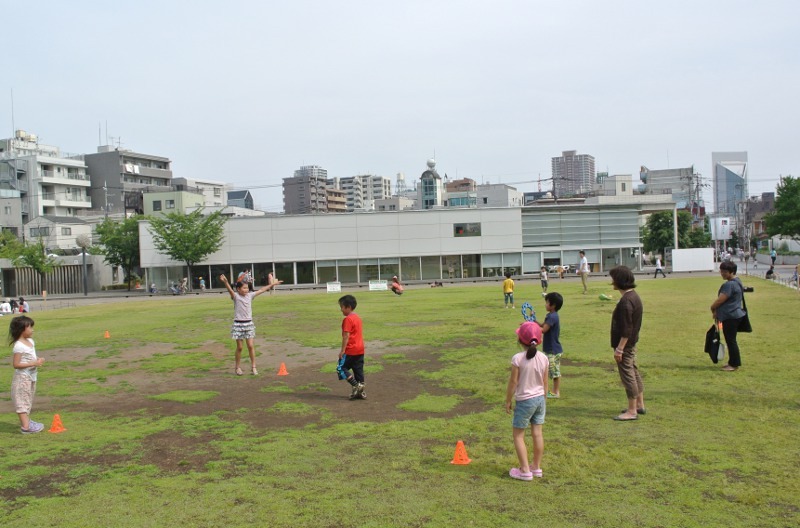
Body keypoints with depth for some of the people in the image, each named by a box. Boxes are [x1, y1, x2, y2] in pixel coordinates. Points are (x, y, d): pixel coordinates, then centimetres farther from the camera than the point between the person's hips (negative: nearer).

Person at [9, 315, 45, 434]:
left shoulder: (30, 341, 7)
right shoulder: (19, 346, -20)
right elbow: (16, 364, -23)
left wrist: (38, 360, 0)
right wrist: (34, 363, -27)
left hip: (31, 376, 9)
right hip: (22, 378, -9)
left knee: (28, 399, 19)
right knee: (22, 400, -5)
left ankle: (26, 421, 31)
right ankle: (25, 426, -5)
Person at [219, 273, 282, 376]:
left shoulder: (250, 295, 6)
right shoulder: (235, 296, -7)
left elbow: (261, 290, 13)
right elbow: (230, 290, -26)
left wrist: (272, 284, 17)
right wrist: (225, 282, -46)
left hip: (249, 323, 3)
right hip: (238, 324, -3)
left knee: (251, 346, 0)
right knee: (239, 347, 5)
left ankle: (253, 366, 7)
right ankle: (237, 367, 19)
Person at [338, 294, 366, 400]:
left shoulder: (347, 319, -15)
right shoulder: (357, 317, 13)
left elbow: (346, 336, -19)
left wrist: (342, 350, -16)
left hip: (351, 351, -9)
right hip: (360, 349, 9)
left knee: (343, 367, 0)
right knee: (358, 370, 11)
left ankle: (356, 385, -6)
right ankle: (360, 392, 13)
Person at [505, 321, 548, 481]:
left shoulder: (518, 359, -19)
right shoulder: (543, 358, -4)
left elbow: (513, 382, -13)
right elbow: (545, 382, 5)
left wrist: (508, 401, -1)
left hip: (524, 401, -5)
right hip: (539, 399, 6)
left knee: (518, 435, 7)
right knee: (537, 433, 13)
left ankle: (525, 470, 7)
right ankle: (536, 467, 24)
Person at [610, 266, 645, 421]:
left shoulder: (626, 301, -24)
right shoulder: (634, 296, 8)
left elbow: (626, 329, -25)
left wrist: (619, 348, -20)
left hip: (625, 344, -10)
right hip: (632, 343, 10)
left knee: (628, 376, -2)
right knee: (634, 372, 18)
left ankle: (632, 411, 6)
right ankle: (640, 405, 30)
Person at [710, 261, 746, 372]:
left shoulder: (729, 285, -20)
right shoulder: (736, 282, 14)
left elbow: (720, 300, -22)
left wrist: (713, 308, -3)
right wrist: (717, 312, 14)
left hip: (731, 317, -11)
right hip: (734, 315, 11)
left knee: (730, 340, -2)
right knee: (731, 340, 16)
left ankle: (734, 364, 5)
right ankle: (733, 363, 24)